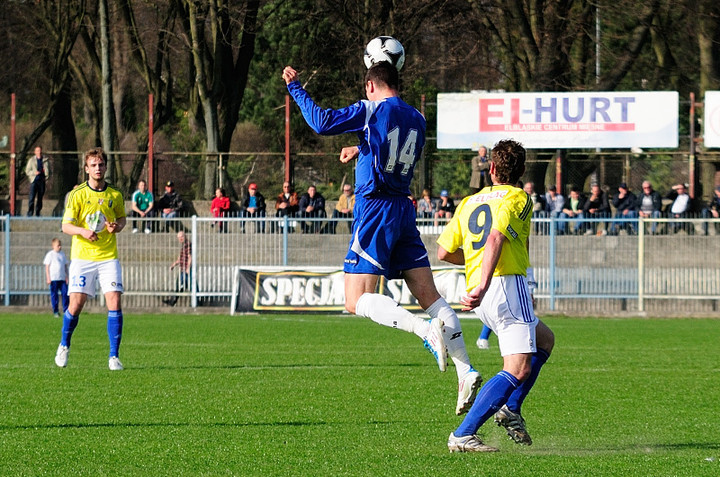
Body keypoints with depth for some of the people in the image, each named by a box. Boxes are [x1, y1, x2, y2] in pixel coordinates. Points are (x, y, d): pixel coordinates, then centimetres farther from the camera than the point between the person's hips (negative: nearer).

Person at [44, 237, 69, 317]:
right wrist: (48, 278, -7)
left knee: (65, 293, -4)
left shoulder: (62, 254, 14)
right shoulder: (50, 254, 0)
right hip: (53, 278, -4)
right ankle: (55, 311, 4)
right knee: (54, 295, -2)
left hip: (62, 278, 4)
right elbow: (47, 266, -1)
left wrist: (67, 277, 13)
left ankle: (66, 310, 3)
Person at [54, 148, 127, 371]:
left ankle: (114, 356, -5)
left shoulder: (115, 195, 5)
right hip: (82, 257, -2)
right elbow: (66, 226, -5)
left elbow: (122, 217, 20)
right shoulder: (77, 194, -3)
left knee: (114, 303, -11)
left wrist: (117, 226, -3)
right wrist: (83, 231, -25)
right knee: (76, 304, -4)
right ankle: (64, 346, 24)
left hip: (108, 257, 2)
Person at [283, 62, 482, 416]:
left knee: (357, 300, -8)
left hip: (374, 210, -7)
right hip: (404, 211, 7)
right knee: (429, 295, 5)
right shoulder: (417, 120, 14)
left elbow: (322, 122, -15)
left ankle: (426, 330, -30)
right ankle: (465, 371, -8)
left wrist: (295, 89, -2)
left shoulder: (371, 110, -6)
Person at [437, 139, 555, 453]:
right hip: (506, 284, -8)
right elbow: (495, 238, -18)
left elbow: (444, 251, 17)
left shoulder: (469, 202, 20)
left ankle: (510, 408, 13)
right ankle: (463, 435, -22)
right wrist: (482, 286, -26)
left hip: (483, 298, 8)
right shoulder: (517, 198, 0)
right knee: (518, 370, -12)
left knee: (544, 340, 27)